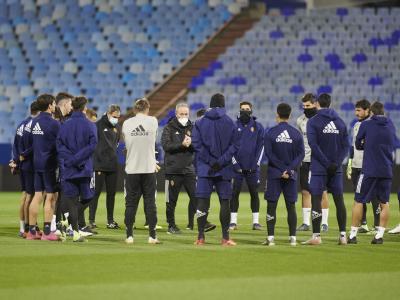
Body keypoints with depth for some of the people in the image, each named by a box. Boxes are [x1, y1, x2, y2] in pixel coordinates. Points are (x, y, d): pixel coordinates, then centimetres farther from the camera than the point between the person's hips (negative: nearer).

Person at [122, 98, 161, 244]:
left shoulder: (126, 124, 1)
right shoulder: (152, 121, -3)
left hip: (131, 169, 1)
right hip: (148, 169, -1)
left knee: (131, 203, 5)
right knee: (150, 202, 3)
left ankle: (129, 235, 4)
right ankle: (152, 236, 2)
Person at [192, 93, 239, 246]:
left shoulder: (200, 122, 3)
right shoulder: (230, 123, 1)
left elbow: (196, 143, -6)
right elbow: (235, 145, -5)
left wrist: (210, 161, -7)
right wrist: (221, 161, -8)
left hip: (204, 169, 0)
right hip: (225, 170, 0)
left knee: (202, 201, 0)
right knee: (225, 202, 6)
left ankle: (201, 237, -4)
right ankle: (225, 238, 5)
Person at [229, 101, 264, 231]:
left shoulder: (258, 127, 5)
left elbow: (261, 146, 5)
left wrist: (256, 163, -4)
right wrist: (234, 163, -6)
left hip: (252, 167, 1)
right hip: (237, 166, -1)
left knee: (254, 193, 3)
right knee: (234, 193, -1)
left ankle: (256, 221, 8)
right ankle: (233, 221, 2)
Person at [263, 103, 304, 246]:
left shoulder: (270, 133, -4)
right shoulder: (296, 133, 2)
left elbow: (269, 154, -9)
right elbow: (300, 154, -4)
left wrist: (282, 170, -7)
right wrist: (289, 170, -9)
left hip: (274, 174, -2)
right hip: (291, 175, 2)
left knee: (271, 206, 2)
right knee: (291, 206, 8)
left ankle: (271, 238, -3)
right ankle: (293, 238, 6)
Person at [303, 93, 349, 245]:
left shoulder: (313, 121, -5)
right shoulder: (339, 122, 9)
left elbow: (313, 145, -14)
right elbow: (345, 146, 3)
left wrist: (327, 163, -13)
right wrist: (336, 163, -5)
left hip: (319, 168, -4)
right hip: (336, 169, 4)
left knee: (316, 200, -1)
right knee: (339, 200, 8)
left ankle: (316, 236, -6)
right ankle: (343, 235, 8)